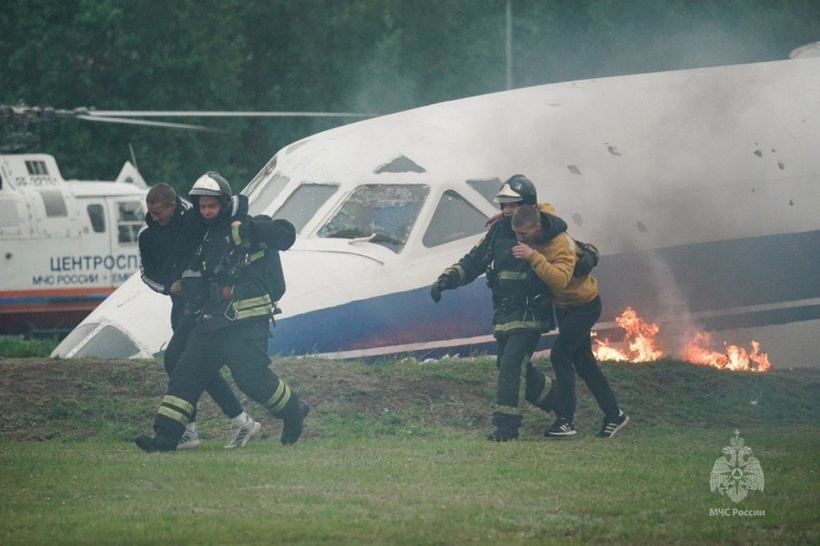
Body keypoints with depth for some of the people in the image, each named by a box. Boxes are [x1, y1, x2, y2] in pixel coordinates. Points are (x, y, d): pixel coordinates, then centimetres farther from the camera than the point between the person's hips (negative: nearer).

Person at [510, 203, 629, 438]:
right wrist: (506, 216, 4)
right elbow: (544, 208, 14)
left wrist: (533, 257, -51)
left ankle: (566, 420, -16)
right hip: (564, 305, 9)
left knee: (560, 354, -18)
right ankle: (614, 415, 22)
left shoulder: (560, 244, -33)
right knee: (583, 361, 13)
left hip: (584, 306, -9)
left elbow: (560, 279, -49)